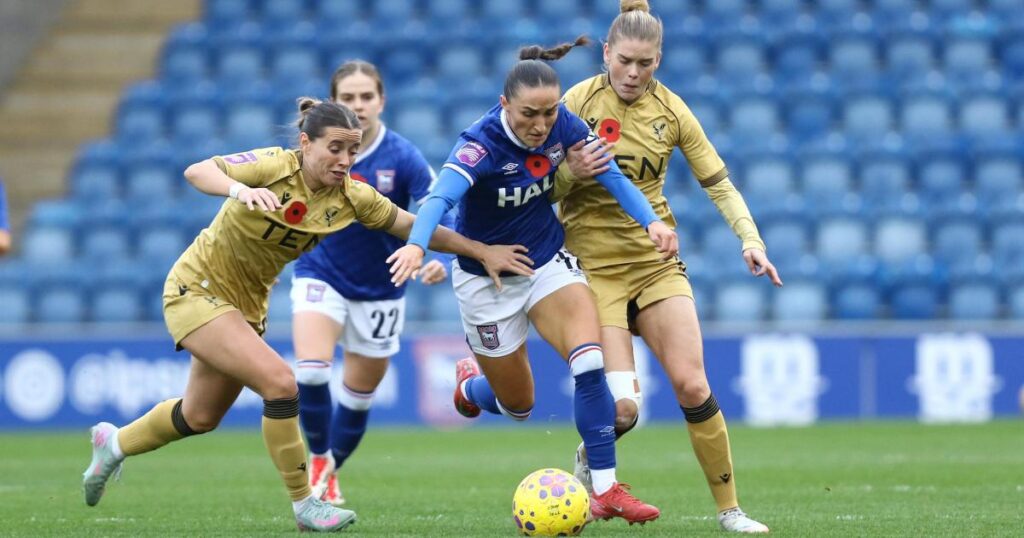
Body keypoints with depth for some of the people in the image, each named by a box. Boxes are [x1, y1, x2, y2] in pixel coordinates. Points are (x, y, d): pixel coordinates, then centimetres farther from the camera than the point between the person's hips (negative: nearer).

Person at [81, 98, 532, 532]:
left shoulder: (350, 197, -8)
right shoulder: (275, 167, -24)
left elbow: (415, 227, 0)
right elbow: (197, 172, -36)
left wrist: (483, 252, -4)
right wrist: (241, 190, -55)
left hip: (246, 303, 7)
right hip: (197, 289, -7)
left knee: (200, 418, 18)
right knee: (279, 382, -22)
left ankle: (115, 444, 45)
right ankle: (304, 505, -11)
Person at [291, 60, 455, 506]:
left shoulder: (402, 157, -18)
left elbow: (442, 216, -23)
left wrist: (441, 261, -40)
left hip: (379, 290, 1)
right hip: (321, 275, 0)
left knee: (359, 394, 12)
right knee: (311, 369, -24)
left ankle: (329, 474, 36)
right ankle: (319, 458, 1)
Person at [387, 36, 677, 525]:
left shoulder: (563, 126, -14)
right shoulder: (481, 144, -30)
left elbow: (609, 174, -11)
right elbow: (441, 196, -45)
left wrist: (650, 220, -29)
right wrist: (416, 244, -65)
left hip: (549, 261, 4)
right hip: (487, 278, -3)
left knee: (590, 362, -20)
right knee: (516, 405, 9)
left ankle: (605, 489, -14)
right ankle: (470, 385, 46)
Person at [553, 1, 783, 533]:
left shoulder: (670, 109, 0)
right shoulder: (579, 101, -8)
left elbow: (718, 181, 5)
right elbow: (547, 187, -3)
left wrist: (749, 238, -9)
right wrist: (573, 173, -25)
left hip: (657, 263, 3)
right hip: (594, 265, -3)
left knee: (692, 387, -9)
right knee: (622, 408, -13)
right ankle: (589, 455, 23)